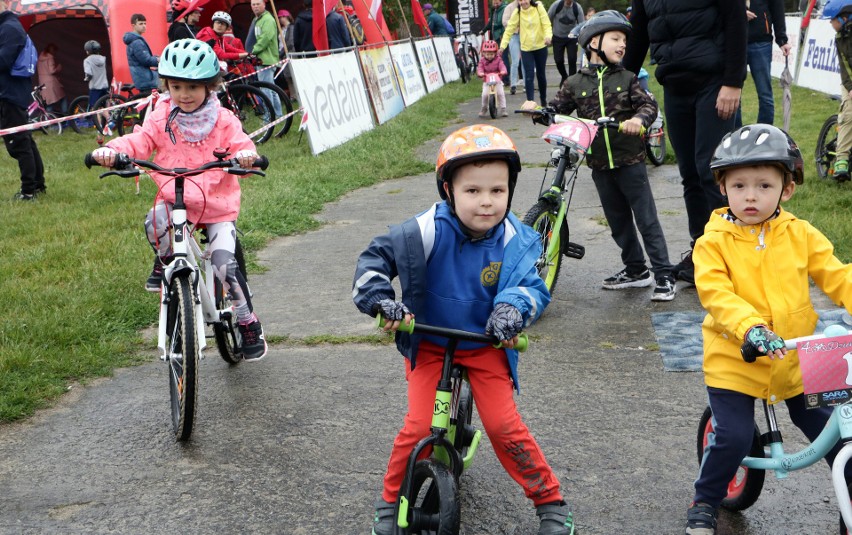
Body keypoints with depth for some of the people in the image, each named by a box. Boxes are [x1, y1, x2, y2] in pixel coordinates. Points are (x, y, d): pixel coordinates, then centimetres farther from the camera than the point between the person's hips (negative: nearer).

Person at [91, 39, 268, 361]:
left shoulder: (223, 120, -2)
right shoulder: (161, 118, 2)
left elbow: (239, 145, -10)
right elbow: (140, 141, -8)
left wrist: (245, 156, -36)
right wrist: (113, 150, -31)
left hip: (217, 204, -1)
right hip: (174, 199, 2)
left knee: (225, 266, -14)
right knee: (156, 222, -34)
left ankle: (248, 324, 7)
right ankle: (166, 261, 1)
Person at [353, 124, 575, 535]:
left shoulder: (516, 241, -18)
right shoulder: (428, 232, -21)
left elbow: (530, 284, -23)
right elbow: (375, 257, -10)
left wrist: (513, 308, -44)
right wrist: (379, 300, -25)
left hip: (486, 345, 0)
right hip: (429, 344, 0)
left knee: (504, 426, -9)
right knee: (418, 427, -8)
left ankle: (550, 501, 12)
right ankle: (390, 501, 18)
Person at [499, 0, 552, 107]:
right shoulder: (517, 13, -6)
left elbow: (546, 24, -13)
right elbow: (509, 29, -5)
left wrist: (548, 36, -33)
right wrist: (503, 46, -14)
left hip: (541, 47, 1)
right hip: (526, 49, -1)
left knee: (541, 75, 15)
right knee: (529, 76, -8)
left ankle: (544, 101, 32)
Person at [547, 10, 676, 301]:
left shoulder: (627, 79, 0)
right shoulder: (575, 84, 3)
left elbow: (649, 104, -7)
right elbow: (557, 110, 7)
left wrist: (638, 119, -28)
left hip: (630, 160, -3)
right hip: (600, 165, 3)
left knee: (646, 219, -2)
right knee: (618, 221, 13)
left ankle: (664, 276, 2)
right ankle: (636, 270, 28)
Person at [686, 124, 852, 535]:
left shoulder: (801, 235, 0)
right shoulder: (713, 242, -9)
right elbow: (716, 294, -20)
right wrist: (751, 328, -35)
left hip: (798, 359, 3)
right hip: (734, 361, -3)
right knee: (733, 437, -8)